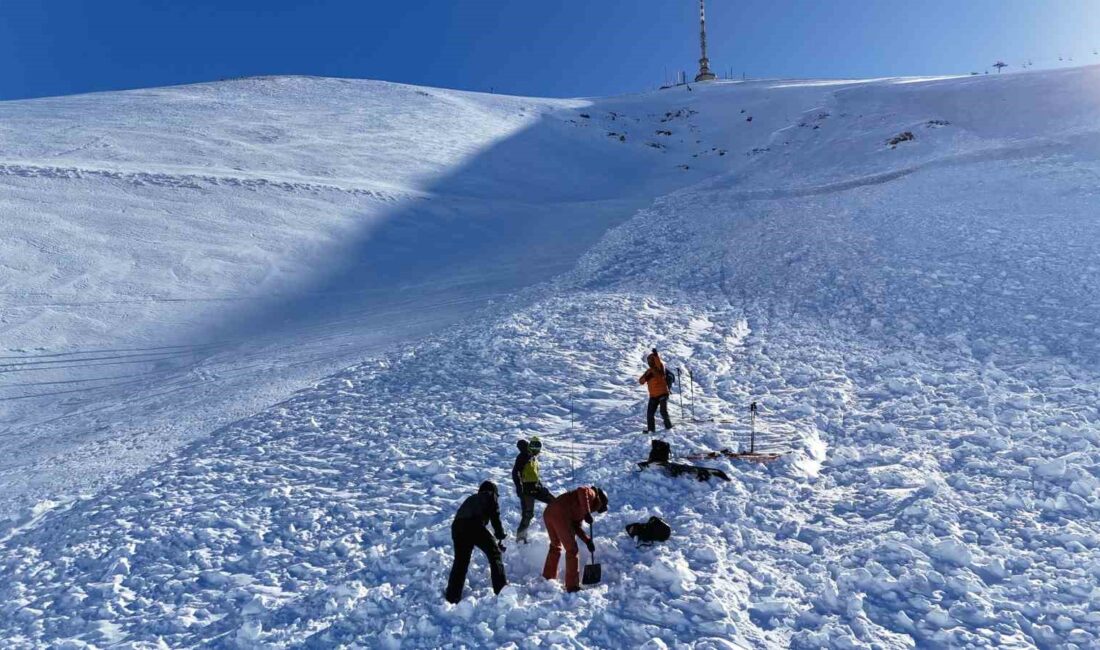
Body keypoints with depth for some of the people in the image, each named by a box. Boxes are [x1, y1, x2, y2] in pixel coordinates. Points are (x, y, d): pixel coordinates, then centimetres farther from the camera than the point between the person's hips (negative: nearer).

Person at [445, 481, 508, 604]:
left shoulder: (471, 499, 40)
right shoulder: (490, 496, 25)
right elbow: (495, 517, 15)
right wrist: (501, 536, 25)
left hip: (457, 526, 5)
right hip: (474, 525, -5)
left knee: (460, 561, 17)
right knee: (494, 553, 11)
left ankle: (452, 597, 15)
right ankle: (501, 588, 7)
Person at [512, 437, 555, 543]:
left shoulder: (534, 458, 15)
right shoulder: (523, 457, -11)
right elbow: (515, 473, -17)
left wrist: (540, 485, 21)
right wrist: (519, 487, -24)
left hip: (536, 487, 8)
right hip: (526, 488, -8)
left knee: (553, 501, 6)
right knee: (528, 514, -9)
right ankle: (520, 536, 2)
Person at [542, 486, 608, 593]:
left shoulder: (581, 509, 32)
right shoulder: (592, 494, 9)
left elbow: (576, 526, 24)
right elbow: (582, 491, -15)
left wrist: (587, 540, 15)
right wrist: (587, 513, -15)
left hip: (548, 512, 10)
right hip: (560, 515, -10)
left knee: (555, 546, 29)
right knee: (572, 549, 1)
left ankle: (548, 578, 41)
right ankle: (572, 586, 5)